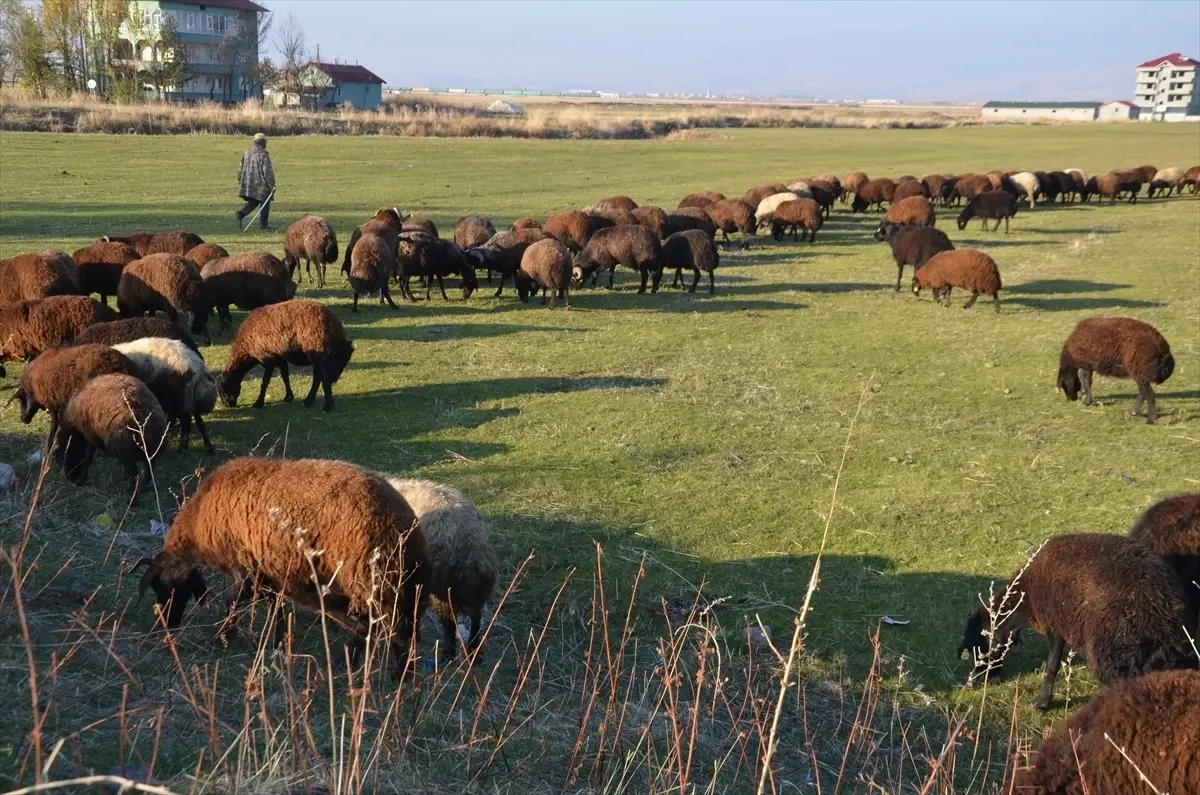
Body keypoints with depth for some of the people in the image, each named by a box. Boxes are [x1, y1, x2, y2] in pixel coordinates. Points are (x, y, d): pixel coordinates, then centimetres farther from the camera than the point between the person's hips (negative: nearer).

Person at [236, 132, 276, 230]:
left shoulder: (246, 152, 7)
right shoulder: (263, 154, -14)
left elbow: (240, 169, 12)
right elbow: (267, 171, -17)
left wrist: (240, 183, 22)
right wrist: (272, 185, -9)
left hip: (248, 184, 6)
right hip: (261, 184, -6)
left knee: (252, 202, 18)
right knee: (265, 204, 9)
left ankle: (241, 214, -6)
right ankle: (263, 224, 11)